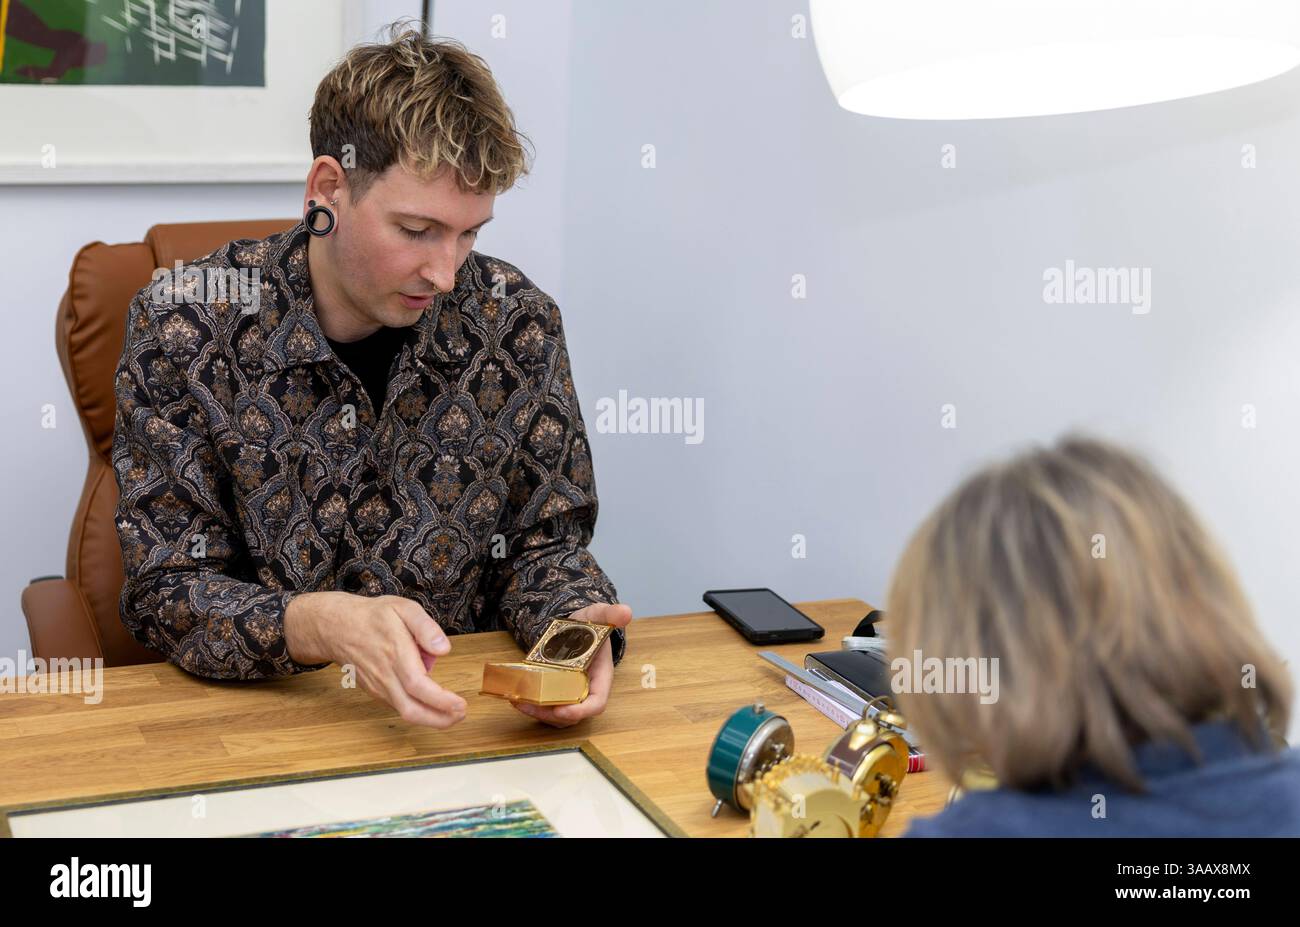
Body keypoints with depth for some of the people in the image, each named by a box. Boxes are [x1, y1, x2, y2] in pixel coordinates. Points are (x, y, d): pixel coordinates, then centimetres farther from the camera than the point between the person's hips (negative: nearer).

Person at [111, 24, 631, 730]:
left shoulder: (517, 320, -4)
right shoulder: (182, 325, -13)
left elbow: (543, 542, 4)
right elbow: (166, 592, -12)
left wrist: (574, 626, -20)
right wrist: (320, 625, -32)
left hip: (467, 716, 4)